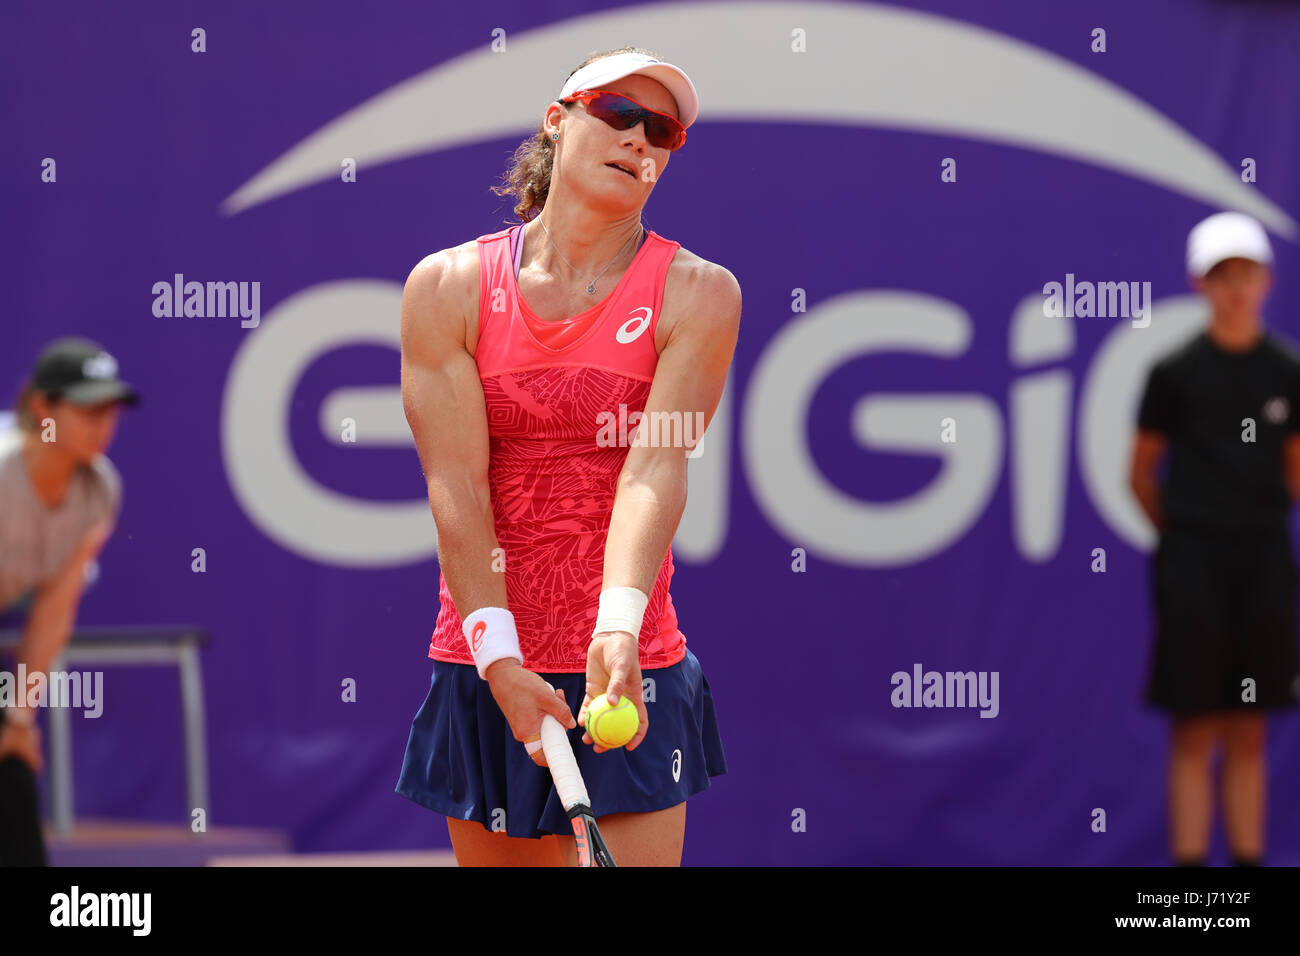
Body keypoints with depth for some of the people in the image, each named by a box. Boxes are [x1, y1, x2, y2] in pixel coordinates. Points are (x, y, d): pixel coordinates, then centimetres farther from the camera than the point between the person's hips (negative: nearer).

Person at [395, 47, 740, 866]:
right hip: (481, 677, 2)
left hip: (630, 677, -2)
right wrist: (500, 658, -18)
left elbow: (656, 469, -15)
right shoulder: (448, 288, 2)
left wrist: (617, 630, -30)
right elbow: (456, 484, -7)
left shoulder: (698, 295, -2)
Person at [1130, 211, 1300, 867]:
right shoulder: (1176, 371, -2)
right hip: (1193, 564, -3)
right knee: (1195, 731, -3)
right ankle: (1189, 862, 0)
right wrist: (1181, 533, 8)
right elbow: (1142, 473, 5)